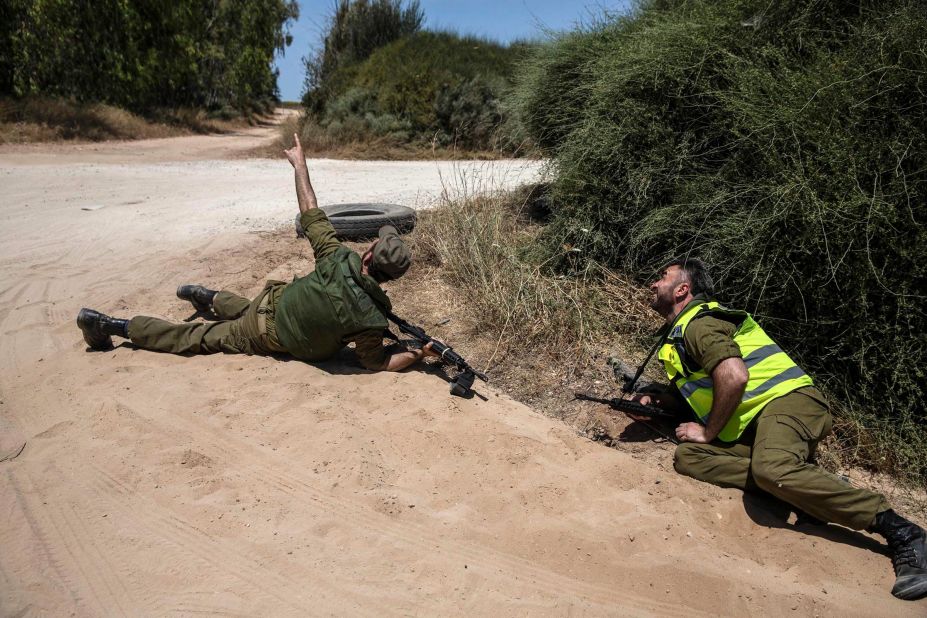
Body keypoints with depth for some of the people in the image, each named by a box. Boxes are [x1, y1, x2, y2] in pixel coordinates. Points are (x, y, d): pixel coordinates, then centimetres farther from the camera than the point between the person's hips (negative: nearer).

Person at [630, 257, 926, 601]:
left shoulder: (697, 323, -8)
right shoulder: (676, 336, 24)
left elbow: (734, 377, -25)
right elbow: (693, 392, 32)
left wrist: (709, 432, -11)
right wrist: (654, 401, 11)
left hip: (787, 400, -9)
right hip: (751, 427, 9)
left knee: (772, 468, -37)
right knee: (686, 457, -11)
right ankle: (805, 489, -15)